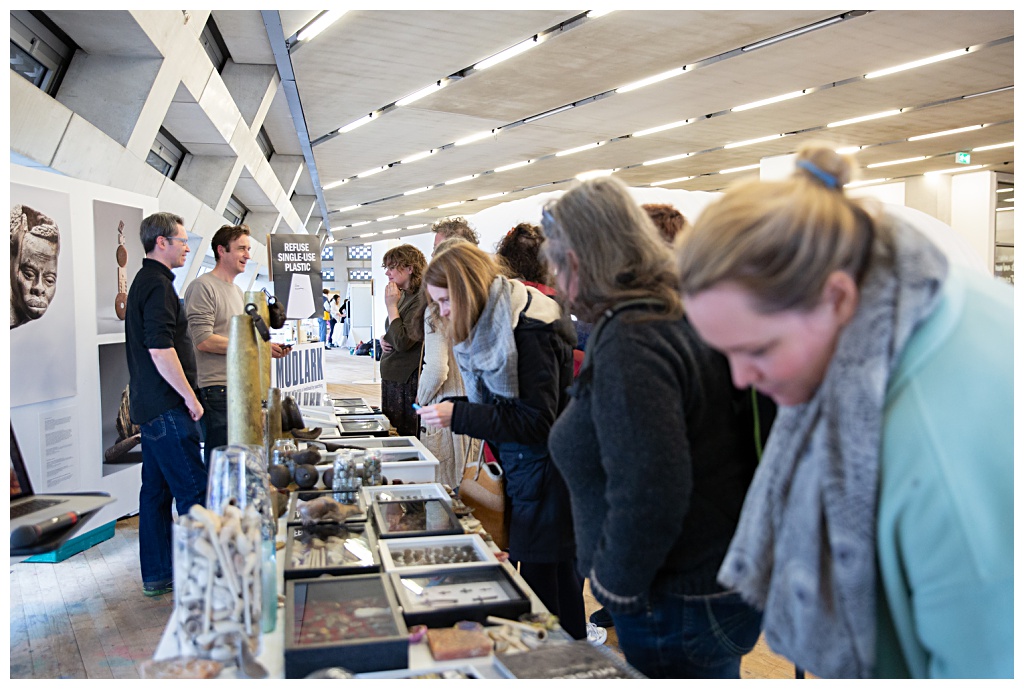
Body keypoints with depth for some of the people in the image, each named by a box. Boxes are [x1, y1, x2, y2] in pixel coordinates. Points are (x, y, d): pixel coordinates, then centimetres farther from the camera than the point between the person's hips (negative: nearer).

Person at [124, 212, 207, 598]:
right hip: (167, 407, -11)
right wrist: (190, 396, -16)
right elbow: (161, 349, -23)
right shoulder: (157, 284, -14)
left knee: (157, 489, 13)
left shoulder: (144, 281, 18)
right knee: (193, 490, -6)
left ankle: (157, 574, 21)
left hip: (150, 405, 11)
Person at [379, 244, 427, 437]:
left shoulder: (421, 300, -17)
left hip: (407, 382, -10)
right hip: (391, 377, 10)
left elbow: (403, 342, -23)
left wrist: (391, 305, -17)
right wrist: (384, 339, 3)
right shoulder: (403, 296, 12)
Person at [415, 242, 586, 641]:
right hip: (518, 472, 9)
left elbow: (536, 420, -22)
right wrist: (450, 408, 1)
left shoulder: (529, 329, -19)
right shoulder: (488, 328, 10)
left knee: (546, 588, -1)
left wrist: (459, 416, -23)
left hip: (545, 478, -9)